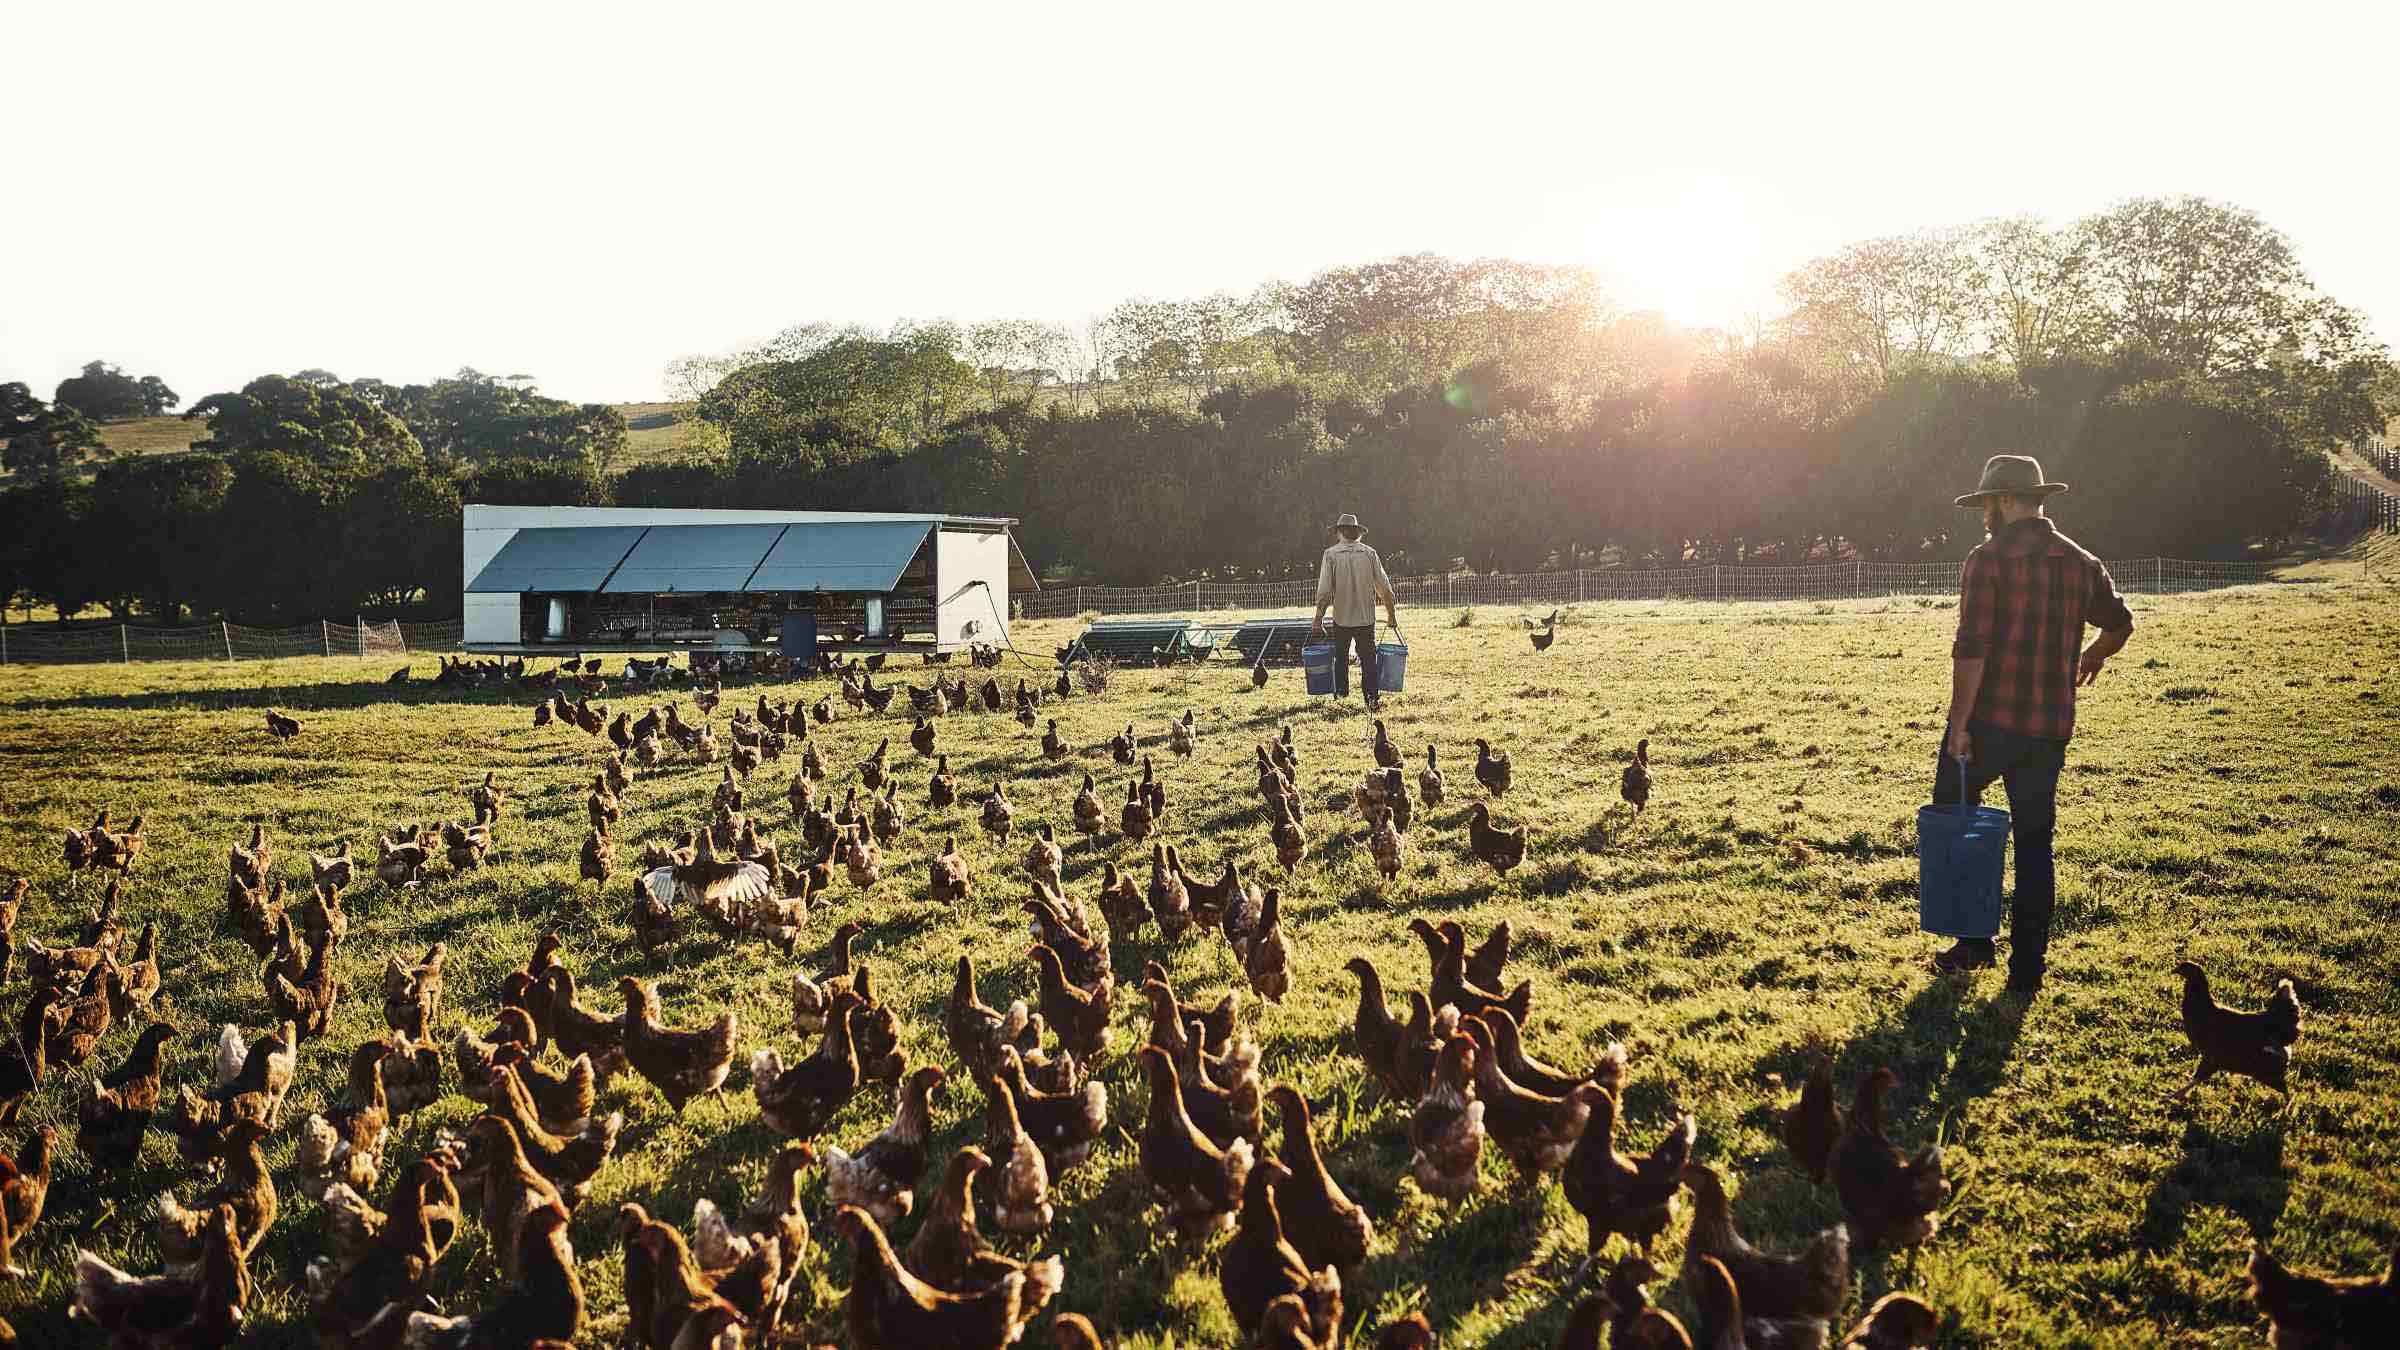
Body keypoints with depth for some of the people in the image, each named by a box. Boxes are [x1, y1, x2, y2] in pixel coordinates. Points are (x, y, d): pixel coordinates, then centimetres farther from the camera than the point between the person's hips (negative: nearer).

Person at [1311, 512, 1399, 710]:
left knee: (1341, 657, 18)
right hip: (1366, 617, 1)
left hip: (1341, 618, 0)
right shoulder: (1369, 553, -1)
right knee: (1368, 659, 3)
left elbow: (1324, 590, -10)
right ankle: (1372, 699, -5)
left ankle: (1341, 693, 27)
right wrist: (1392, 614, 11)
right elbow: (1384, 588, 1)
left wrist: (1318, 618, -3)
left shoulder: (1331, 554, -6)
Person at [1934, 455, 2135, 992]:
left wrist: (1959, 723, -14)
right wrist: (2092, 657, 45)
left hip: (1989, 722, -5)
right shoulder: (2081, 562, 8)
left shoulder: (1988, 559, -10)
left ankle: (1975, 939, 11)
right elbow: (2120, 623, 24)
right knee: (2034, 844, 10)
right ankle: (2027, 966, 12)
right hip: (2051, 728, 5)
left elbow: (1971, 649, -17)